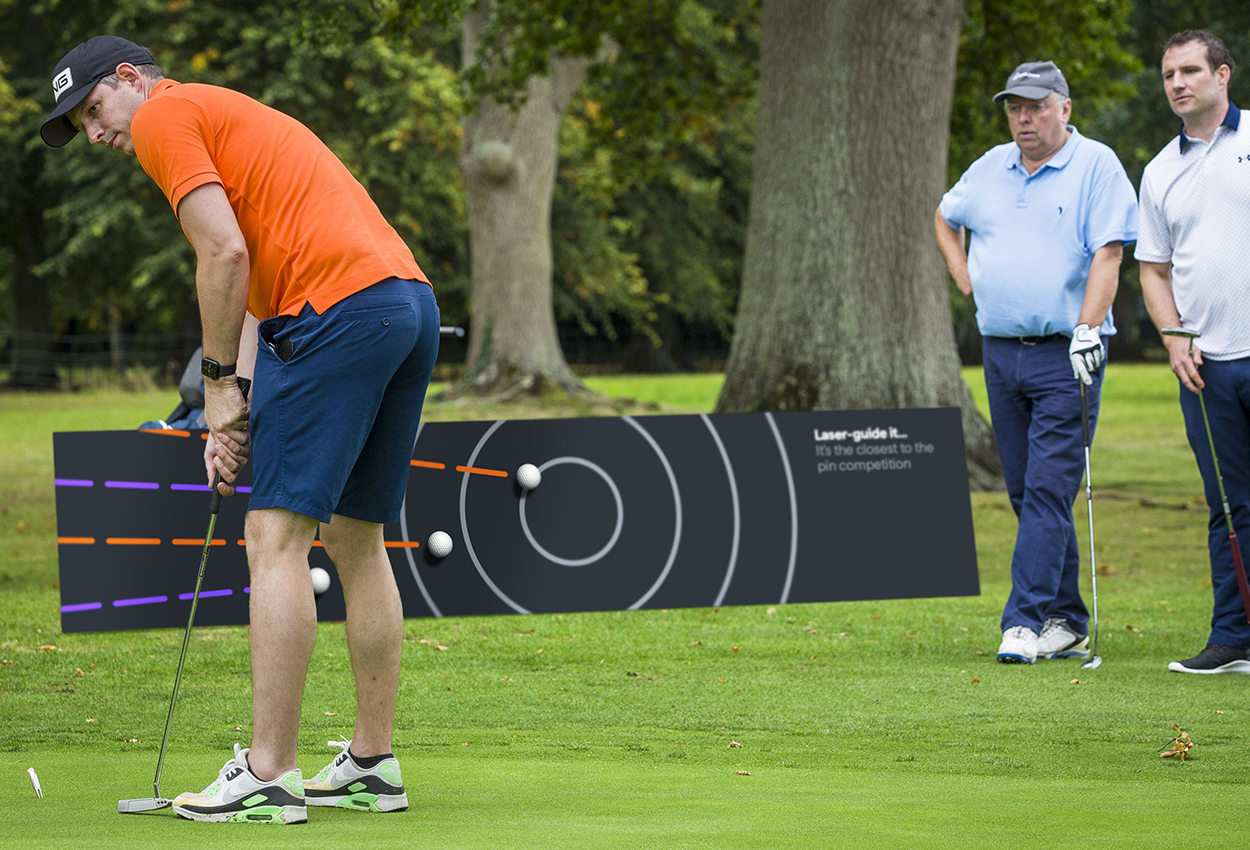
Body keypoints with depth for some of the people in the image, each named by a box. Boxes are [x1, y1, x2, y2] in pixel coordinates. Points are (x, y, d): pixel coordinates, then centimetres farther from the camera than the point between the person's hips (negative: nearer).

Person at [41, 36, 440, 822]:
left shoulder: (165, 116, 3)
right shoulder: (233, 117, 31)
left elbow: (226, 253, -10)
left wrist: (219, 382, -2)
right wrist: (239, 415, 19)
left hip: (339, 307, -9)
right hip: (411, 300, 9)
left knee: (278, 537, -8)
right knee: (358, 539, 14)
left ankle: (268, 774, -10)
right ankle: (373, 764, 16)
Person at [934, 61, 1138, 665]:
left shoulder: (1096, 166, -4)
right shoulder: (989, 169, 13)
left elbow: (1107, 253, -12)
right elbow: (945, 219, 31)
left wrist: (1087, 329, -21)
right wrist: (963, 277, 17)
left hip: (1065, 353, -6)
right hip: (1000, 353, 6)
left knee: (1048, 489, -12)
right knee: (1026, 493, 7)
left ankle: (1027, 622, -15)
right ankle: (1066, 623, 14)